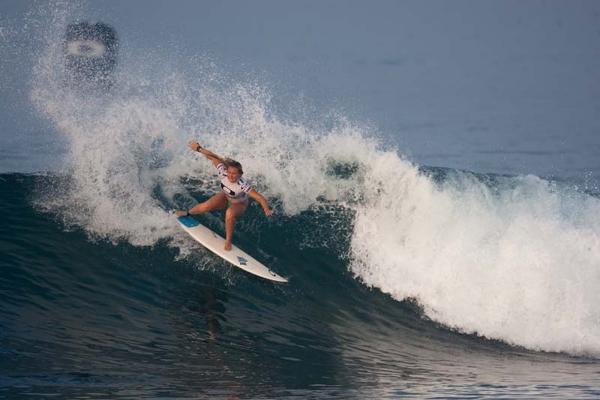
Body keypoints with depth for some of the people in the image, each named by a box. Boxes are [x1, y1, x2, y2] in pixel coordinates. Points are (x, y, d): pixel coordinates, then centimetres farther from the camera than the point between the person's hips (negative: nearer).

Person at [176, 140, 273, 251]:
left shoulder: (242, 185, -42)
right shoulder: (224, 172, -32)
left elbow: (260, 198, -43)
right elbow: (214, 157, -24)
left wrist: (267, 210, -56)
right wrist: (199, 149, -22)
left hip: (239, 204, -4)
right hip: (225, 197, 4)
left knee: (230, 213, -36)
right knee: (206, 206, -15)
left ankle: (228, 241, -16)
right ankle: (188, 213, 19)